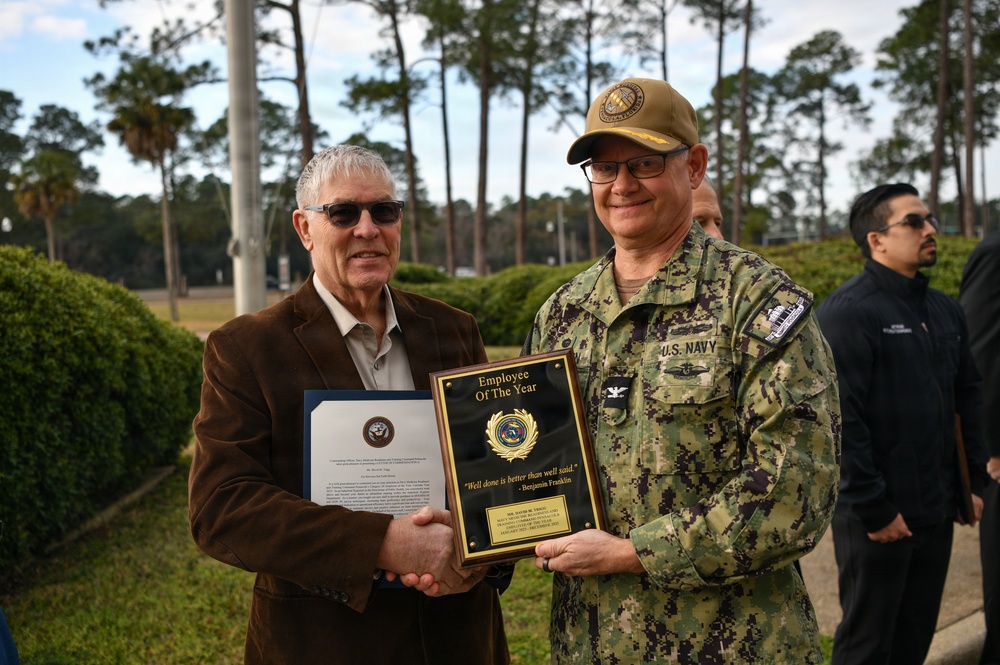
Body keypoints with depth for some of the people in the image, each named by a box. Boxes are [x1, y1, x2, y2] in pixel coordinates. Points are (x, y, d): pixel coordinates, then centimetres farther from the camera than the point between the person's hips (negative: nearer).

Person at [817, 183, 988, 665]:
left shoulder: (945, 311, 10)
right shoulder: (848, 310, -14)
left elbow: (968, 397, 17)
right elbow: (840, 417, -20)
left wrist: (973, 481, 11)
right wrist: (873, 508, -19)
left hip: (937, 512, 7)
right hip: (877, 517, -7)